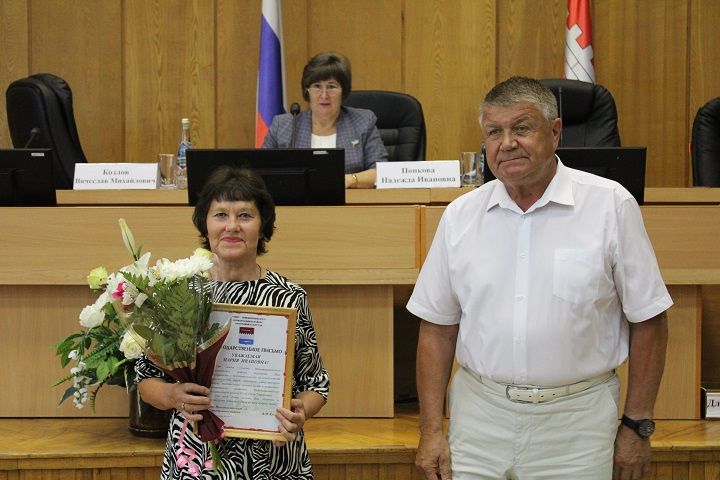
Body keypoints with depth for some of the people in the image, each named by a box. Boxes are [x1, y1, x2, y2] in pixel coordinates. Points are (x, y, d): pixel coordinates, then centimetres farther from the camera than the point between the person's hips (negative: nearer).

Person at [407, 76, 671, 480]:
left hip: (576, 419, -2)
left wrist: (637, 427, -2)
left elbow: (648, 321, -2)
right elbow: (438, 328, 7)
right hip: (479, 415, 2)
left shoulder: (610, 205, -5)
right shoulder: (461, 215, 4)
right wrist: (432, 430, 2)